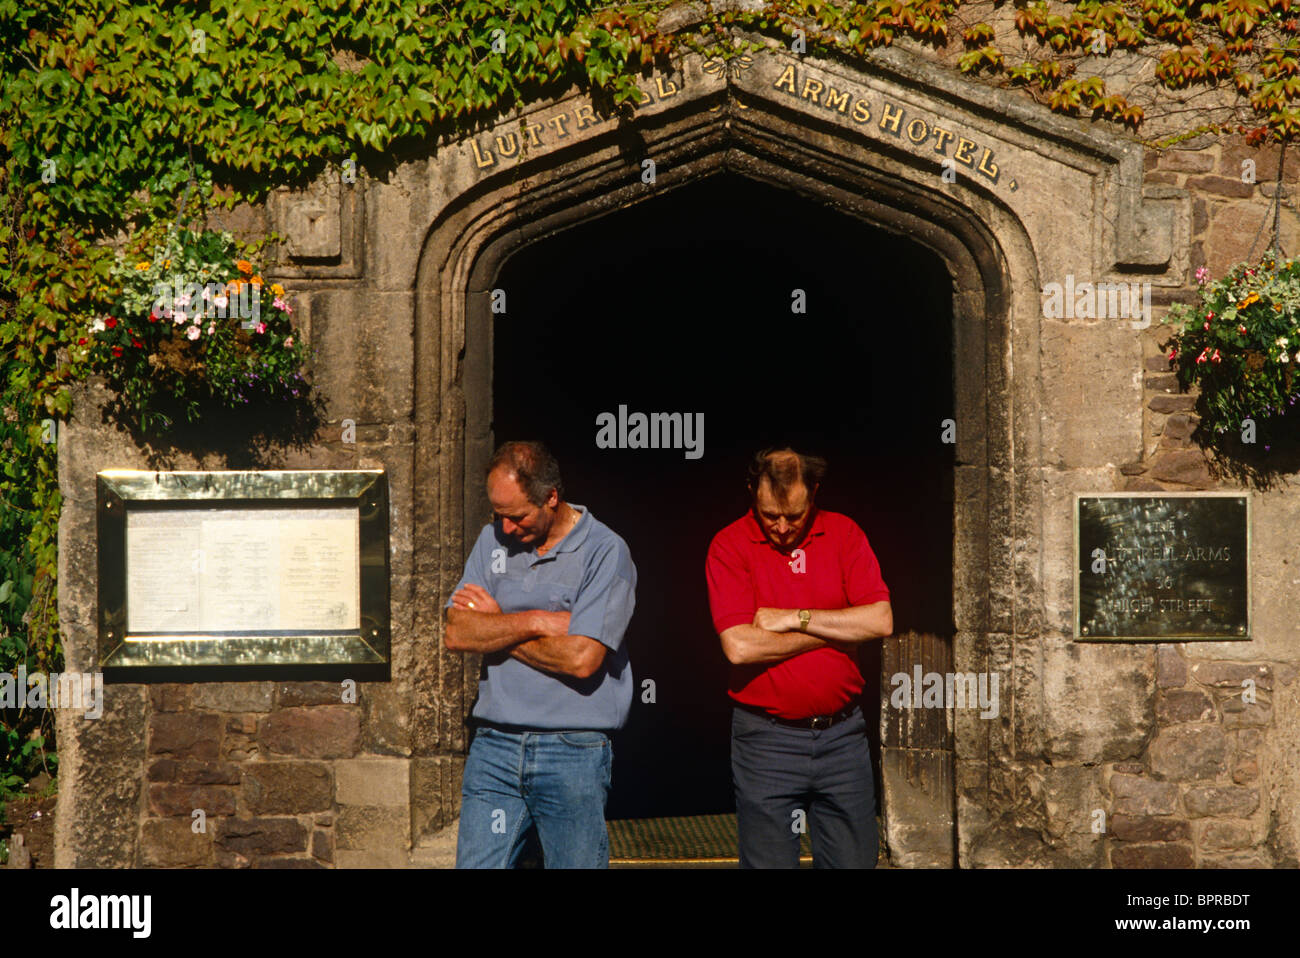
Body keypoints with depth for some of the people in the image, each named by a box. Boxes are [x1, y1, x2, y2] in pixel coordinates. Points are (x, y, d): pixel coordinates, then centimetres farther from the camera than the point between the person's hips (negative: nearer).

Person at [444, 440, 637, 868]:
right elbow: (456, 633, 1)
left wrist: (495, 625, -5)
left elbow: (581, 658, -17)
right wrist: (537, 622, -10)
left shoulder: (605, 552, -8)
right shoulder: (493, 539, 9)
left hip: (574, 751, -4)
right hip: (494, 745, 4)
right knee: (476, 862, 2)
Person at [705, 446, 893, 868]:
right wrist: (838, 628, -7)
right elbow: (739, 646, -16)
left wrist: (796, 618, -10)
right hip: (767, 739, -3)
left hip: (843, 733, 3)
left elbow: (880, 620, -5)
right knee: (769, 861, 2)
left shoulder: (843, 533, 4)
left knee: (855, 858, 8)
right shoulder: (729, 546, -5)